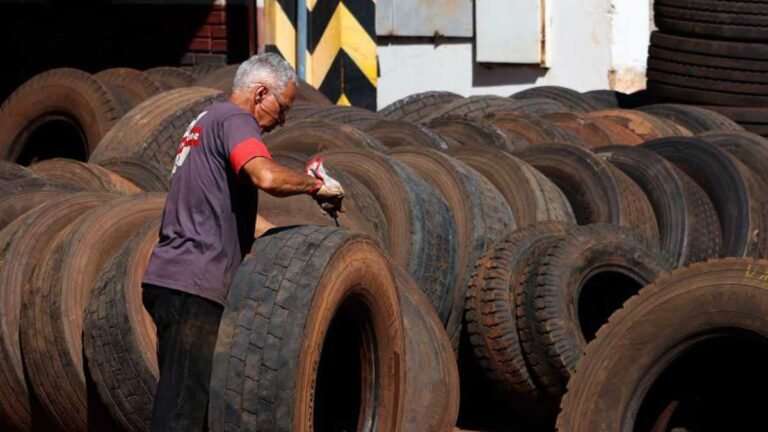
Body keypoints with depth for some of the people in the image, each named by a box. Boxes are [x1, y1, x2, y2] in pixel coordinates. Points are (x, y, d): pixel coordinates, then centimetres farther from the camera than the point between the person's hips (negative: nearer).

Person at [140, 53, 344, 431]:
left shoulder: (205, 121, 24)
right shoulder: (234, 120, -7)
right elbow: (268, 177, -27)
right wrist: (315, 184, -9)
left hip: (167, 278, 10)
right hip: (193, 286, -10)